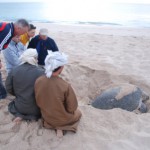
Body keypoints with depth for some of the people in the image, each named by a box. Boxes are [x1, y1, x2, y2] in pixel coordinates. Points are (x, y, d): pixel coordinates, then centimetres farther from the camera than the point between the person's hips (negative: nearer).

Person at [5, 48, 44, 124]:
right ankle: (34, 115, 2)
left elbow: (8, 88, -1)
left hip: (20, 107, 3)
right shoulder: (41, 72, -19)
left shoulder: (14, 71, -10)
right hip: (36, 108, -3)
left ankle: (20, 115, 6)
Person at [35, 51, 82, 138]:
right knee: (78, 112, 30)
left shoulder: (38, 81, -21)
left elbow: (38, 102, -4)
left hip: (46, 117, 5)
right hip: (63, 119, -5)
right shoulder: (66, 86, -35)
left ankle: (56, 125, 11)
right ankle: (61, 127, 7)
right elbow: (72, 108, -20)